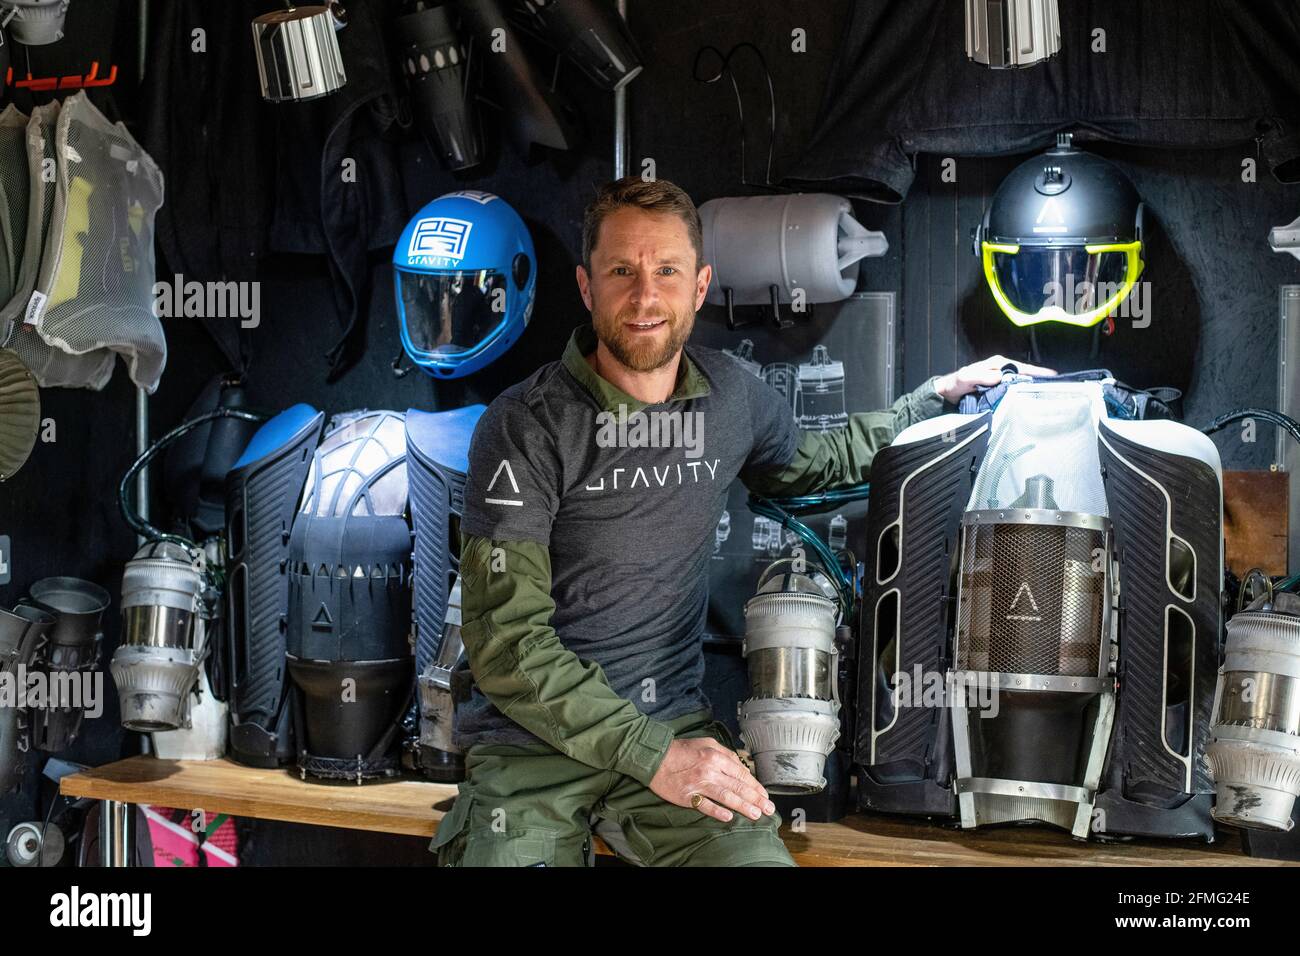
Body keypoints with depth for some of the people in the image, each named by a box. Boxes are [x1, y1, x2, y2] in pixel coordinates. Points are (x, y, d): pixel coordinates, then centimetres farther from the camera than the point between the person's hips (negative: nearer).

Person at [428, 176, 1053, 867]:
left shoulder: (732, 396, 6)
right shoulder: (526, 426, -11)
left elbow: (814, 464, 30)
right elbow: (506, 639, -15)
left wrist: (943, 392, 29)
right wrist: (654, 755, -19)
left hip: (673, 723, 3)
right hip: (534, 739, -3)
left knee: (757, 855, -23)